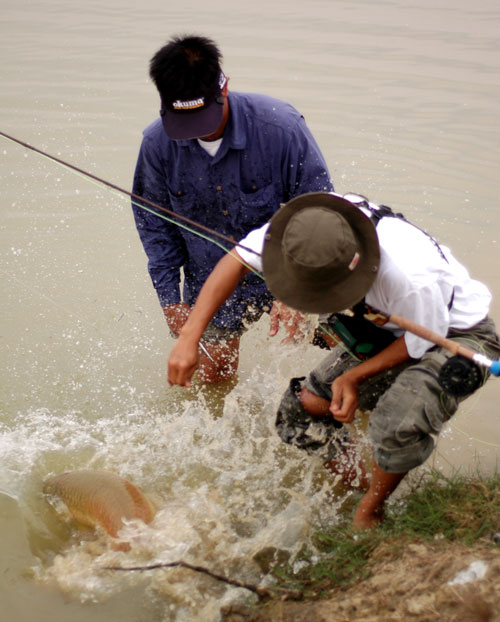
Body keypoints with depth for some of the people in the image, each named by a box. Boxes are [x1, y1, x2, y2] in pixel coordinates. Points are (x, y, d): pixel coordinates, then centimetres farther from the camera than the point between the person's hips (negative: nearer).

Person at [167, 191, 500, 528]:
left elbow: (425, 340, -21)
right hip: (387, 329, 7)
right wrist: (189, 337, -20)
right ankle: (363, 489, 18)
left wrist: (354, 376, -22)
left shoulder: (410, 279, -42)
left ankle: (370, 513, -4)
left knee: (399, 421, -34)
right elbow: (236, 260, -14)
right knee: (302, 409, -2)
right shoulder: (307, 223, -27)